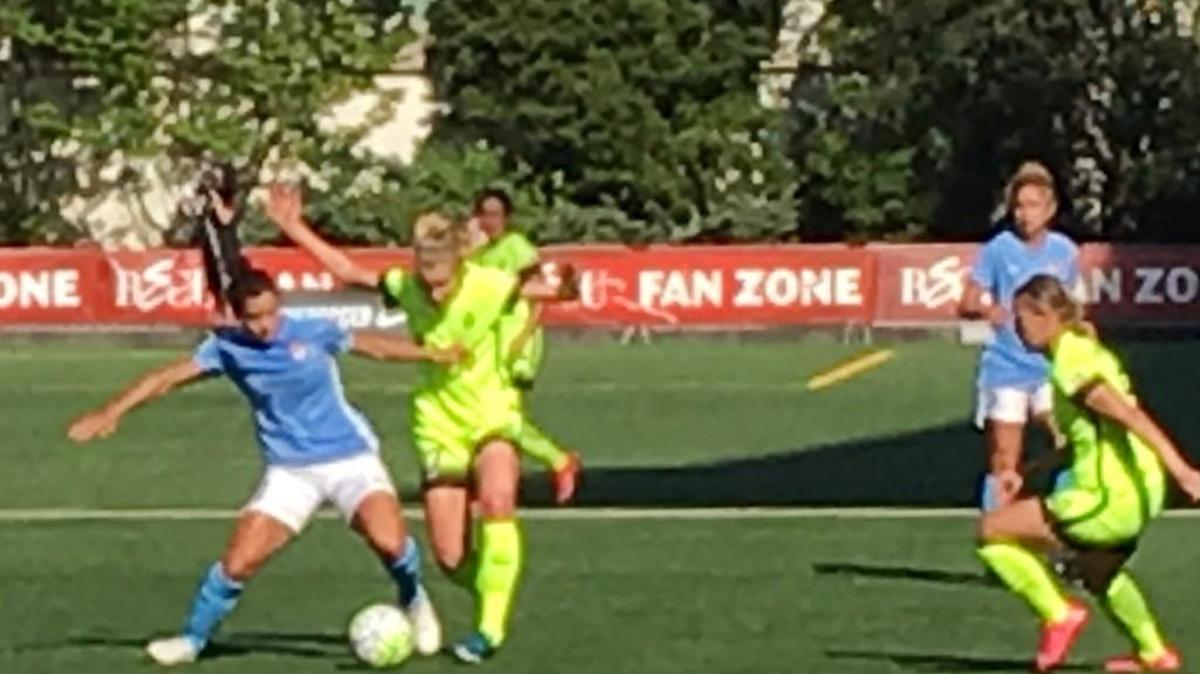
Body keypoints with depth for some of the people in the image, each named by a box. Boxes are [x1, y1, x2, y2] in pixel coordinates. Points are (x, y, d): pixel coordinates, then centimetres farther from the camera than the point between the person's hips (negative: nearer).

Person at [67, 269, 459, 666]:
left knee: (388, 540, -24)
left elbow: (373, 345, 9)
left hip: (350, 458, -1)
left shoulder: (314, 333, -6)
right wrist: (112, 413, -18)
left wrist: (431, 355, 8)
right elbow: (169, 377, -10)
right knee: (238, 562, -9)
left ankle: (414, 603, 9)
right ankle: (193, 639, 15)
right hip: (290, 470, 1)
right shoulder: (227, 348, -6)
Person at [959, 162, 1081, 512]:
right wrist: (986, 309, -30)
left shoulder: (1064, 252, 1)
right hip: (1005, 368, -2)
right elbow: (966, 305, -10)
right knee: (1004, 464, 0)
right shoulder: (998, 250, -6)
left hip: (1051, 368, 2)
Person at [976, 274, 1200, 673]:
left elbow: (1132, 416, -26)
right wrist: (1026, 474, 18)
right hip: (1137, 495, 10)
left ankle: (1059, 616, 0)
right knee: (1099, 571, 38)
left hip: (1108, 501, -10)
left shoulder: (1070, 363, -16)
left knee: (991, 532, -4)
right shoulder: (1087, 349, 13)